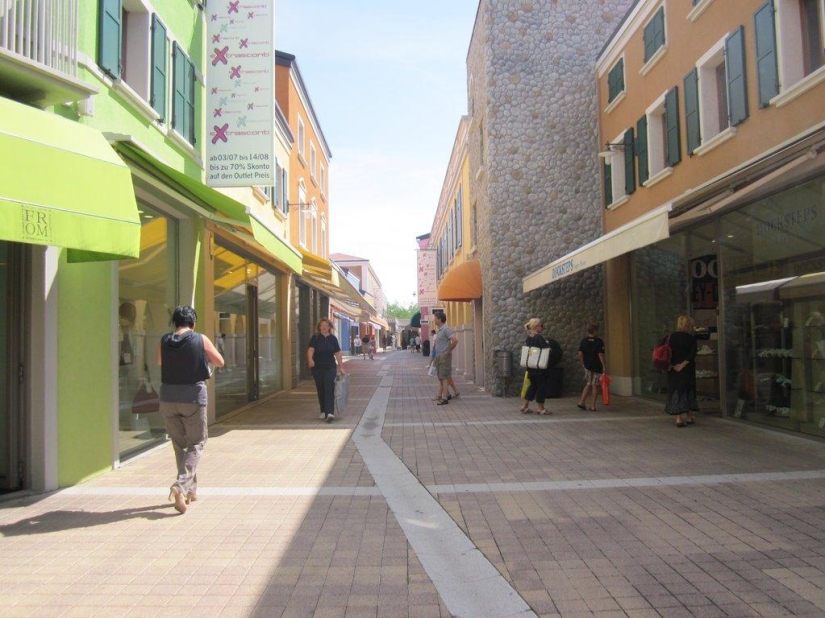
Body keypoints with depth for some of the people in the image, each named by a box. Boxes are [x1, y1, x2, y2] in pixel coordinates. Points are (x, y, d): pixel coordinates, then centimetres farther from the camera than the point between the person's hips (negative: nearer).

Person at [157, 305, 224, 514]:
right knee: (196, 443, 7)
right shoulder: (201, 340, -5)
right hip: (193, 398, -3)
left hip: (168, 398, 3)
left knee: (179, 444, 15)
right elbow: (220, 362, 5)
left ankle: (190, 489, 23)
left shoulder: (164, 342, 3)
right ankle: (180, 485, -13)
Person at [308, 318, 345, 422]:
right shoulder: (315, 338, -2)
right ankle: (323, 411, 24)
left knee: (329, 390, -10)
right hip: (317, 368, 0)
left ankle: (330, 413, -17)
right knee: (321, 390, 9)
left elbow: (337, 353, 5)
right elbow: (310, 349, -16)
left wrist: (341, 367, 3)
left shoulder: (333, 338, 3)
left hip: (330, 367, 0)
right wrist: (310, 359, -36)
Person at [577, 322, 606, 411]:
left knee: (588, 385, 16)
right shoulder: (599, 341, -10)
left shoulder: (584, 341, 1)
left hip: (587, 366, 3)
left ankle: (582, 401, 5)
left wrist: (583, 363, 10)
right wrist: (603, 366, -8)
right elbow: (600, 355, -13)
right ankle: (593, 405, 6)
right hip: (597, 366, -3)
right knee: (595, 385, 4)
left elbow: (580, 354, -2)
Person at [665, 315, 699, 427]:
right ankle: (690, 417, 24)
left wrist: (672, 365, -5)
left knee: (675, 392, 3)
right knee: (688, 391, 14)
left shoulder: (672, 337, 0)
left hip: (673, 370, 1)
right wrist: (683, 364, -14)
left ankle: (678, 418, -5)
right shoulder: (691, 339, -7)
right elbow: (692, 354, -16)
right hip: (687, 370, -1)